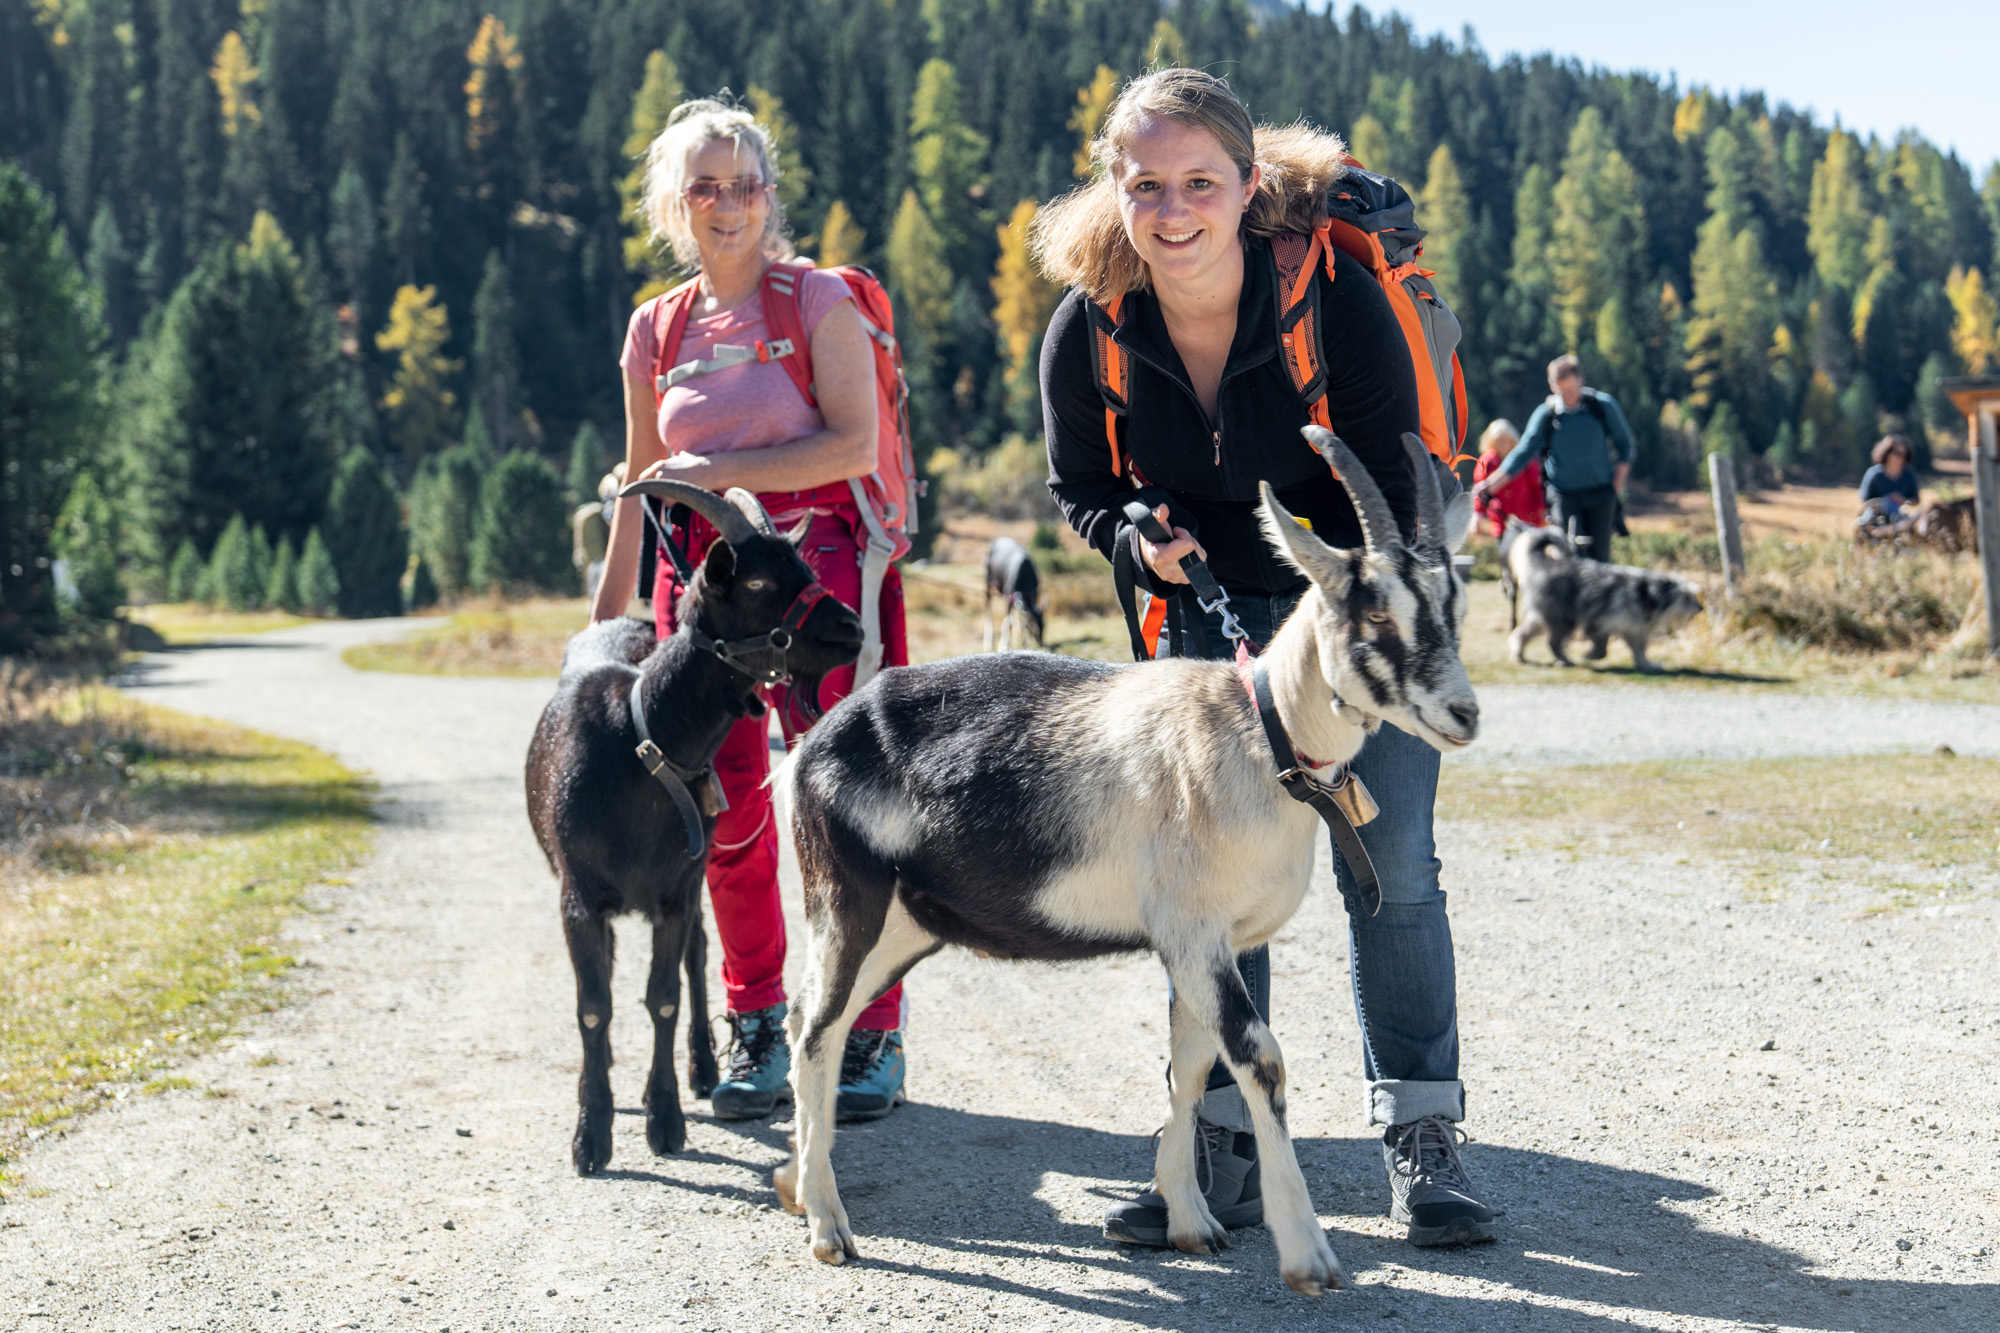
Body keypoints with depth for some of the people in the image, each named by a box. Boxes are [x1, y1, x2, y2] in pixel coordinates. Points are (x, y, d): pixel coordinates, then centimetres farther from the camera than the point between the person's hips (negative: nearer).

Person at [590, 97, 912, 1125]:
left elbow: (854, 442, -11)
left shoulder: (820, 301, -1)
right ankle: (756, 1031, 15)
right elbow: (640, 488, 17)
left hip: (816, 561, -4)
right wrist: (603, 627, 16)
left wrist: (718, 470, -15)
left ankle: (873, 1033, 4)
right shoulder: (657, 330, 12)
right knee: (727, 812, 2)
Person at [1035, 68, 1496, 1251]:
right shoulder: (1089, 328, -16)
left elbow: (1383, 492, -16)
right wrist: (1143, 540, -21)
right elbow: (1082, 487, 1)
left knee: (1391, 864, -6)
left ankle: (1424, 1142, 4)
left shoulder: (1338, 296, -25)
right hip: (1205, 605, 3)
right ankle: (1227, 1153, 6)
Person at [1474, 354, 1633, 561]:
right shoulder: (1545, 414, -4)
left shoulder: (1603, 405, -2)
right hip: (1564, 495, -1)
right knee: (1574, 554, -12)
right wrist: (1490, 484, -5)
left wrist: (1618, 479, -1)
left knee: (1599, 554, 0)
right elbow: (1524, 451, 1)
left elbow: (1623, 442, 10)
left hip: (1601, 493, 1)